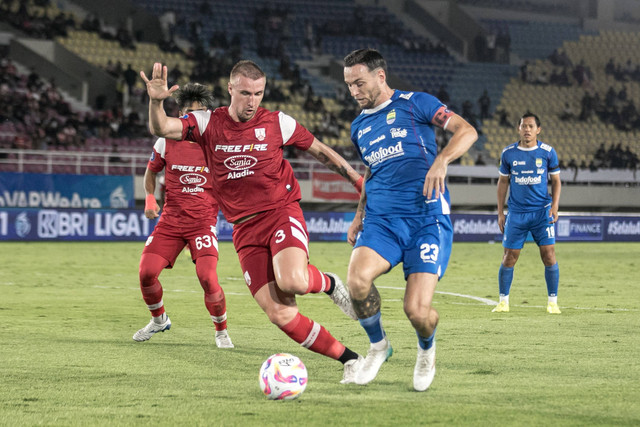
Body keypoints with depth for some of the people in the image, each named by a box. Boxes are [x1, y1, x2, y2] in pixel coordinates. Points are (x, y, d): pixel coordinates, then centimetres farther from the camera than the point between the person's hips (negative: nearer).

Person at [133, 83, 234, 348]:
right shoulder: (167, 142, 1)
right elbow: (151, 172, 17)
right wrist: (150, 199, 1)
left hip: (203, 221, -2)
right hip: (170, 220, 2)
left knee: (207, 277, -21)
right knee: (146, 272, -10)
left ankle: (221, 331, 3)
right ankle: (159, 319, 20)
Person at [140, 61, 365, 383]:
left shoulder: (277, 123, 0)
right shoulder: (208, 124, 1)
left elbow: (320, 151, 12)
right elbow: (160, 129, -11)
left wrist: (360, 181, 11)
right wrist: (156, 102, -33)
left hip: (282, 213, -2)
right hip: (245, 229, 2)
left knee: (291, 281, -33)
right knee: (280, 315, -9)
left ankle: (328, 283, 3)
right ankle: (349, 359, 4)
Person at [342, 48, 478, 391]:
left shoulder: (415, 104, 2)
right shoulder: (359, 127, 21)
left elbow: (466, 131, -6)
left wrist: (441, 161, -24)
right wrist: (359, 215, 21)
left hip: (427, 218, -4)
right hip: (381, 220, 5)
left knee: (417, 311, -15)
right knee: (357, 279, -27)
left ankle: (426, 350, 22)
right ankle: (378, 345, 2)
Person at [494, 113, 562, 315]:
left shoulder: (548, 152, 0)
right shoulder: (508, 153, 3)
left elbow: (556, 180, 8)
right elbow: (503, 182, 12)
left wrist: (555, 205, -6)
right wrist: (500, 213, 9)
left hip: (542, 212, -1)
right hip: (516, 213, 1)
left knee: (549, 255, -7)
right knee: (509, 258, -1)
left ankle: (553, 302, 3)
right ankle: (503, 301, 11)